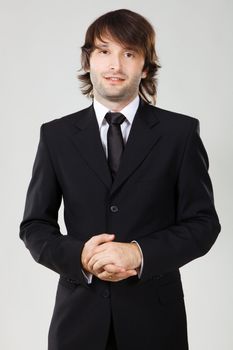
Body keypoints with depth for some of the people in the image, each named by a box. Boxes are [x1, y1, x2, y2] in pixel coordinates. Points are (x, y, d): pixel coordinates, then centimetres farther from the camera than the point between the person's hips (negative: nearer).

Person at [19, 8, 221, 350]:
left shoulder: (181, 132, -2)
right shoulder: (56, 135, 2)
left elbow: (203, 222, -3)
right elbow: (35, 226, 4)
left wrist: (139, 253, -18)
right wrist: (79, 256, -15)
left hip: (154, 316, -1)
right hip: (79, 314, 1)